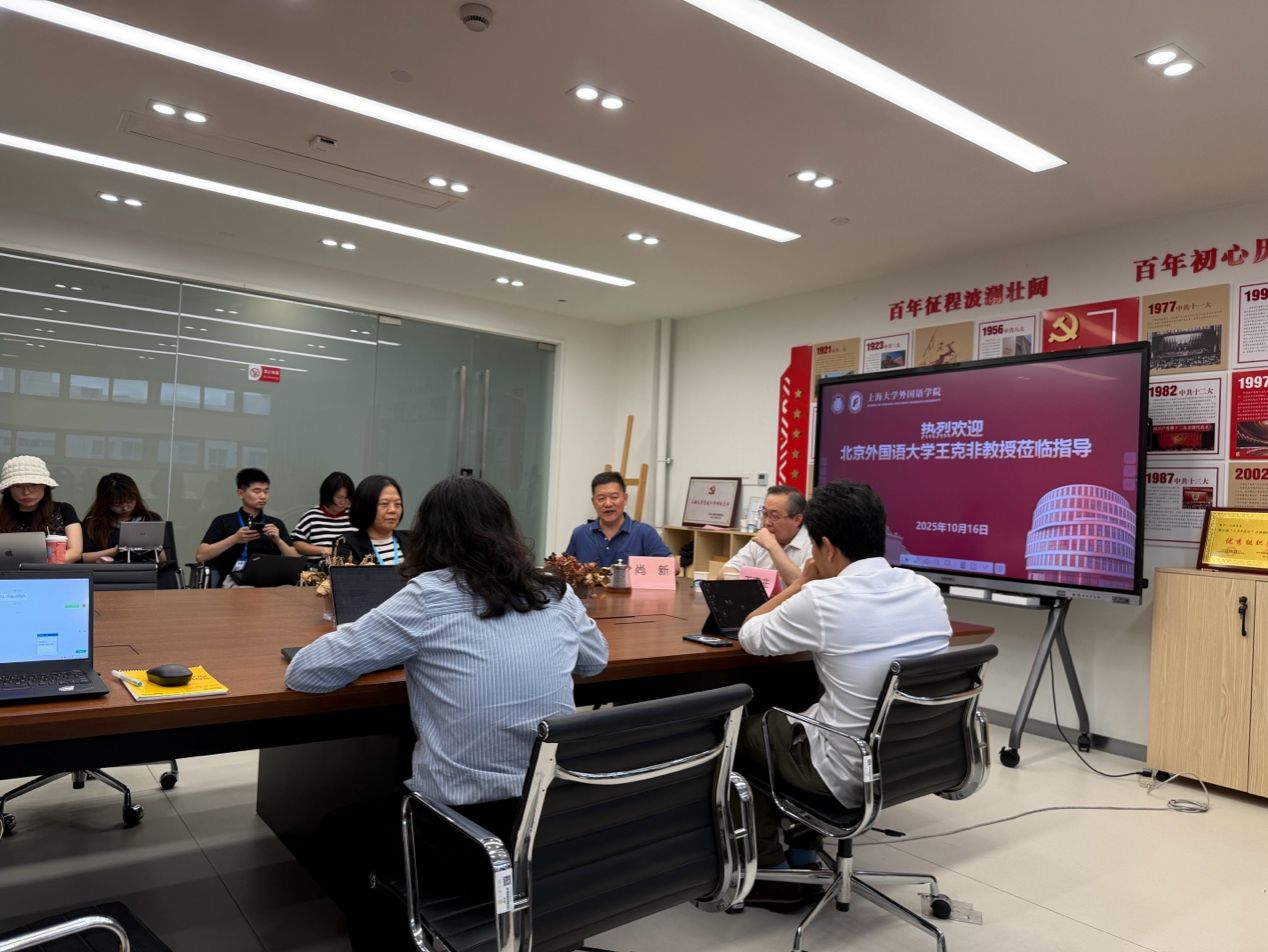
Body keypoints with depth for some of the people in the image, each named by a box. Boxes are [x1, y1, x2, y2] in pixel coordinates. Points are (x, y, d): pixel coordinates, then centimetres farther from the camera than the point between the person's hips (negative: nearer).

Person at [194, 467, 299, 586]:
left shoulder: (276, 523, 16)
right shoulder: (223, 521, 11)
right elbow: (200, 556, 0)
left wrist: (278, 541, -6)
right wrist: (234, 539, -9)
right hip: (233, 580, -2)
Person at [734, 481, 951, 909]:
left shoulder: (821, 600, -22)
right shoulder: (927, 591, -2)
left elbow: (749, 637, -5)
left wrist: (803, 582, 4)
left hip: (851, 775, -7)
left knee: (739, 729, 19)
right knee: (796, 714, 30)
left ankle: (772, 872, 27)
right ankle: (802, 854, 37)